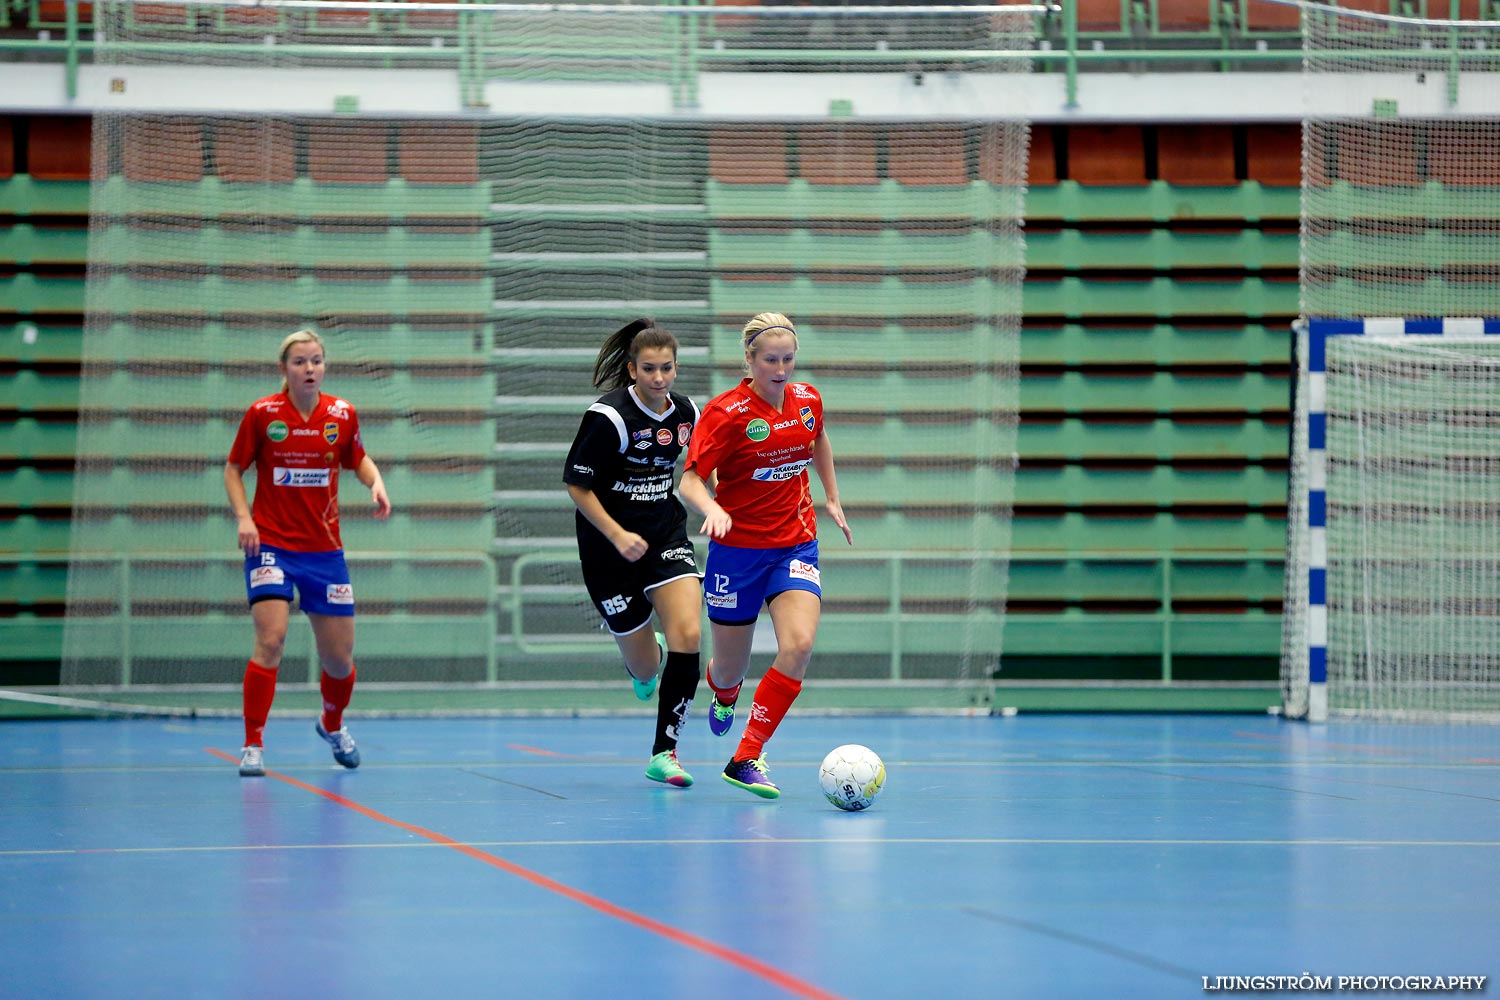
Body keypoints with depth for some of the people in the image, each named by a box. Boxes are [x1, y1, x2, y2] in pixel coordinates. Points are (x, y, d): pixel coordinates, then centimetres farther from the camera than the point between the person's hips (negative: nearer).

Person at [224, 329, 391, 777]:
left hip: (325, 550, 3)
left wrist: (376, 483, -5)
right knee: (271, 639, -20)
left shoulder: (342, 415, -1)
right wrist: (243, 516, -12)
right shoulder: (262, 413, -7)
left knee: (339, 657, 6)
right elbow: (233, 469, 3)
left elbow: (359, 459, 17)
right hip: (271, 544, -3)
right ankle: (252, 745, -11)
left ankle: (332, 724, 37)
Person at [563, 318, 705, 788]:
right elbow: (576, 485, -13)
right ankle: (647, 656, 46)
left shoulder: (686, 413, -1)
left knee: (688, 635, -19)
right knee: (643, 667, 4)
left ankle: (664, 753, -10)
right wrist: (617, 536, -21)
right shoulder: (609, 416, -17)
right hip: (610, 546, -4)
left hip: (666, 533, 4)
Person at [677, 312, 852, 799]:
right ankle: (724, 694, 50)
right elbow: (690, 480, -18)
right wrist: (713, 509, -38)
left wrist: (832, 498, 23)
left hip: (796, 545, 3)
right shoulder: (726, 412, -15)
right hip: (737, 547, -3)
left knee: (799, 645, -22)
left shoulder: (808, 400, 0)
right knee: (730, 667, 8)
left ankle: (746, 759, -15)